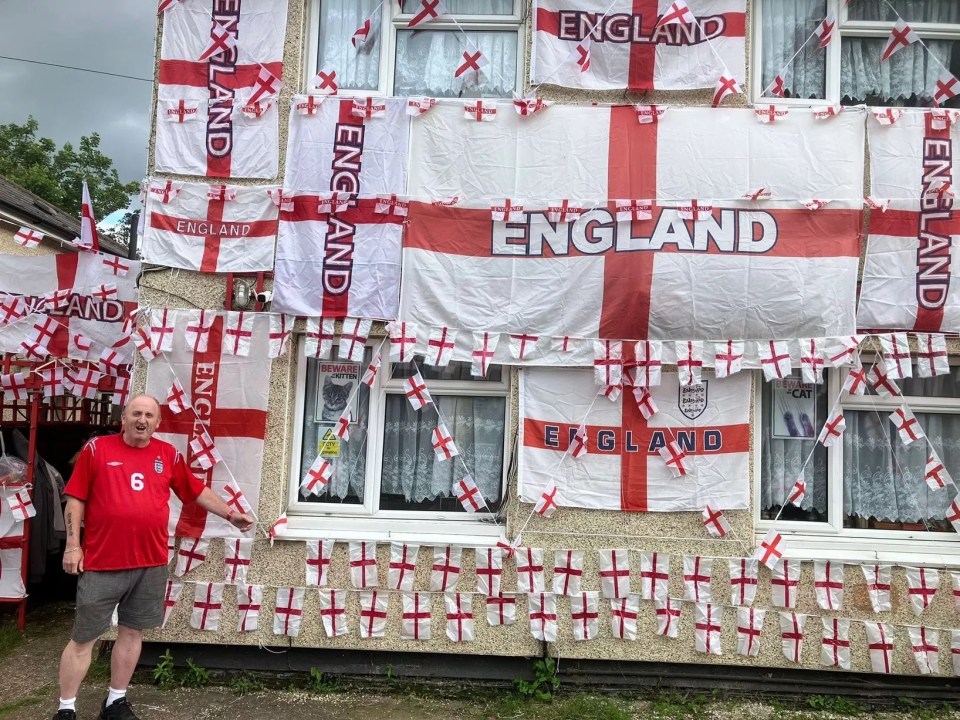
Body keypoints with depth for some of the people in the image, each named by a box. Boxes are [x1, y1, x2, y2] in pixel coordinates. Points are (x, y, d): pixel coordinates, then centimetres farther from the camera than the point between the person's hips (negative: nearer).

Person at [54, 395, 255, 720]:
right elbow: (75, 499, 0)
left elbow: (198, 491, 14)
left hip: (151, 563, 3)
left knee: (132, 631, 12)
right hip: (101, 562, -3)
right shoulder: (97, 448, -1)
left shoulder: (169, 455, 6)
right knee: (83, 637, 6)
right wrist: (73, 545, -5)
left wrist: (230, 515, 11)